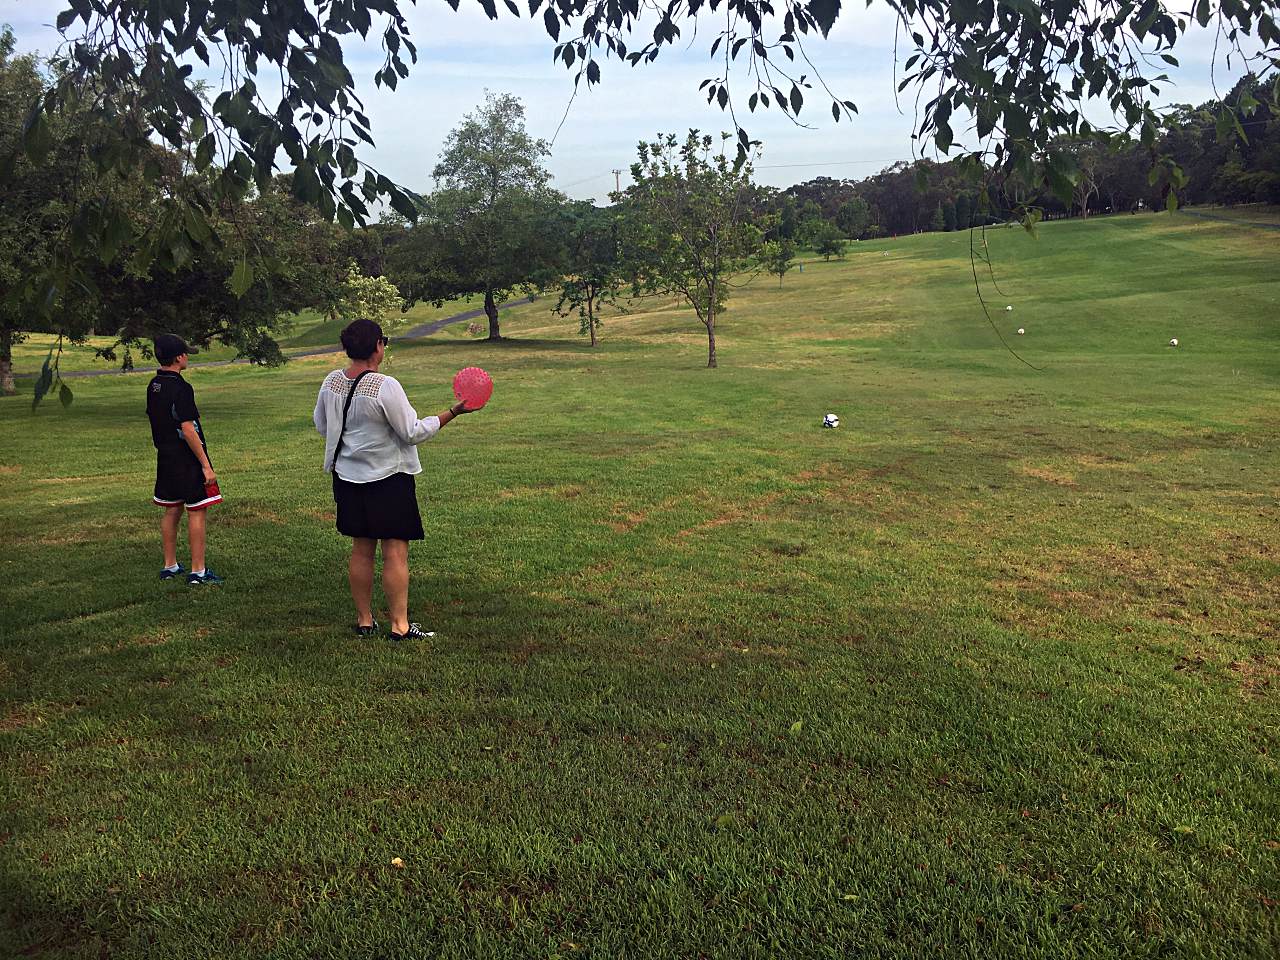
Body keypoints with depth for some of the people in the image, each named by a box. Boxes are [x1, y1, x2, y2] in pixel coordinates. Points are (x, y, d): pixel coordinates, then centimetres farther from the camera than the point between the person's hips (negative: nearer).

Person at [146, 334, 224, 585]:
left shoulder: (153, 386, 9)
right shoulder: (181, 389, -18)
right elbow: (188, 430, -22)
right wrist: (206, 466, -19)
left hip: (165, 458, 9)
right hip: (187, 459, -9)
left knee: (172, 510, 16)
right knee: (196, 512, -3)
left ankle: (170, 566, 23)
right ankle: (198, 572, -1)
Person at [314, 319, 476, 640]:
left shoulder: (331, 382, 0)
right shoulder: (385, 386, -20)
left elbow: (321, 425, 14)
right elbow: (413, 433, -16)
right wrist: (453, 412, -10)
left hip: (347, 476, 7)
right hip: (388, 478, -6)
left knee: (361, 550, 15)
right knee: (395, 552, 0)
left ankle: (364, 620, 22)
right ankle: (399, 625, 3)